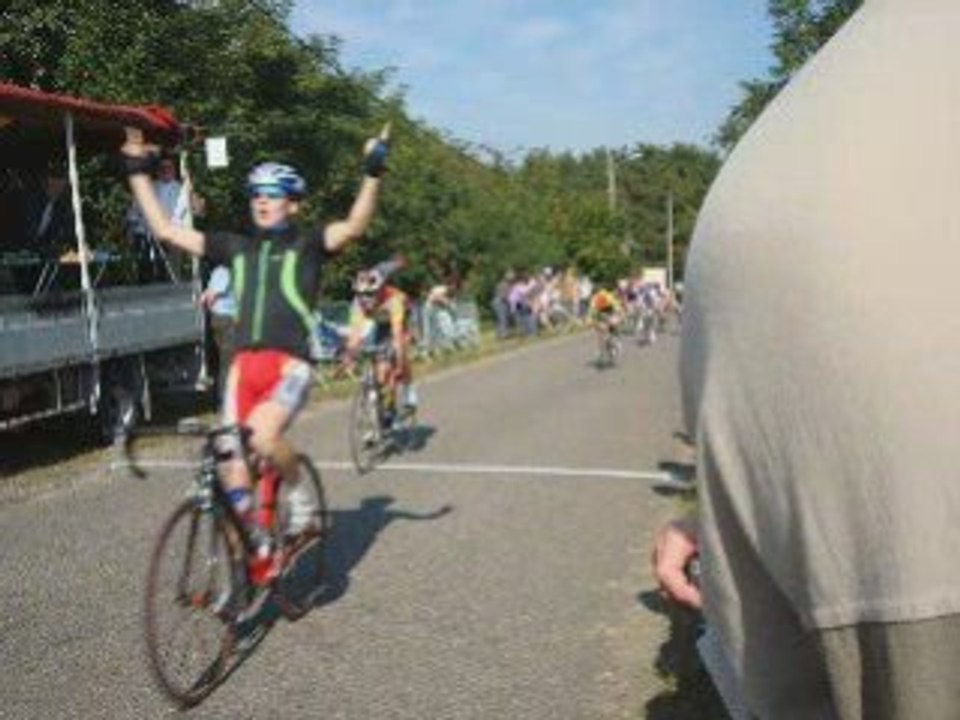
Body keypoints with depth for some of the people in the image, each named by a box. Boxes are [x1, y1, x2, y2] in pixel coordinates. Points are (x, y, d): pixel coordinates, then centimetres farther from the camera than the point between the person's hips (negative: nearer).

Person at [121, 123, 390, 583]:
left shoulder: (306, 245, 5)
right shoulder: (236, 247, 16)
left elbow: (354, 226, -14)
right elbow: (165, 230, 17)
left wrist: (372, 173, -25)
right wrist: (138, 171, 17)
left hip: (290, 364, -4)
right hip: (244, 365, 5)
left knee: (263, 436, -31)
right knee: (232, 470, -2)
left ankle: (299, 496, -3)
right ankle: (259, 548, 17)